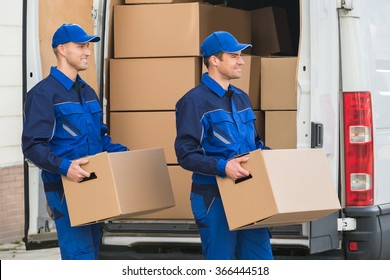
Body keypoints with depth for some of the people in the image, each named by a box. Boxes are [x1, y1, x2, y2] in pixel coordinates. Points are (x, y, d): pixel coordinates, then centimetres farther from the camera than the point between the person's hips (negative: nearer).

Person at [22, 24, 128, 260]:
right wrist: (64, 167, -31)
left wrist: (122, 152, 6)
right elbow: (32, 146, -17)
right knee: (79, 255, -14)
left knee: (91, 251, 12)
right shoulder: (43, 94, -10)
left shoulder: (88, 92, 17)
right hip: (66, 187, -9)